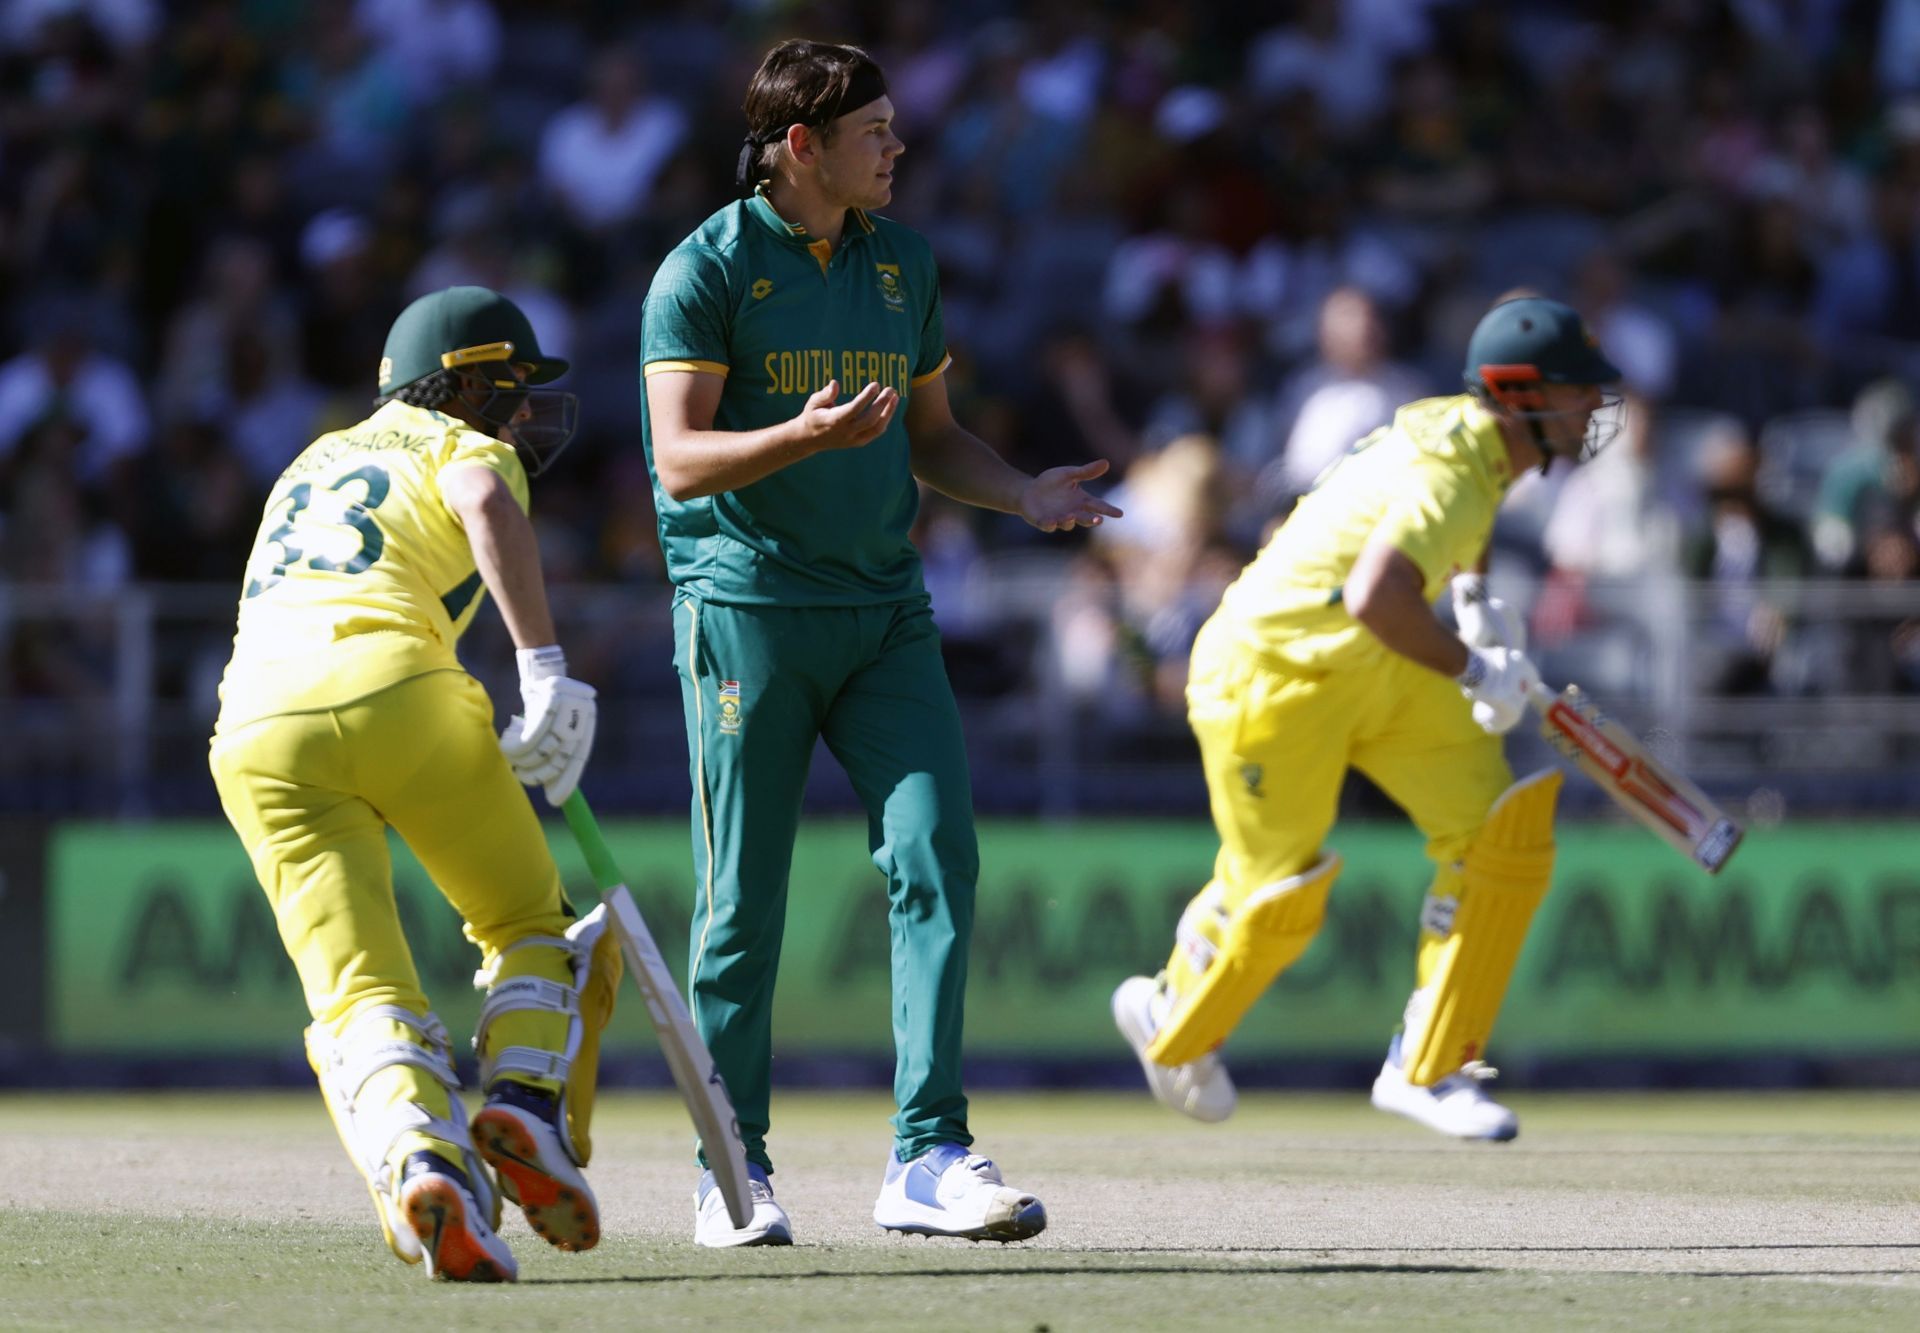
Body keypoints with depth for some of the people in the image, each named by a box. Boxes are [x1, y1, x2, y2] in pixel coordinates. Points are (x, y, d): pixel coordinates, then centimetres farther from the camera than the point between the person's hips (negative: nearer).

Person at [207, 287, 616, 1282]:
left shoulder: (316, 460, 36)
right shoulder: (460, 446, 16)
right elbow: (488, 508, -8)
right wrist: (545, 669, -16)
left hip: (257, 728, 4)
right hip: (397, 691, -4)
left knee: (360, 994, -3)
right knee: (532, 925, 16)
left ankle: (418, 1160, -31)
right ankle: (529, 1097, -10)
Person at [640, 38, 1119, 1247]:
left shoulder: (903, 262, 13)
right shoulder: (709, 271, -6)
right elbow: (681, 460, -13)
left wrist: (1023, 493, 0)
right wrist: (806, 434, -30)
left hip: (884, 612, 5)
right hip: (748, 611, -5)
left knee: (938, 862, -10)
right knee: (743, 903, -1)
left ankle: (929, 1159, -12)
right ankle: (734, 1172, 11)